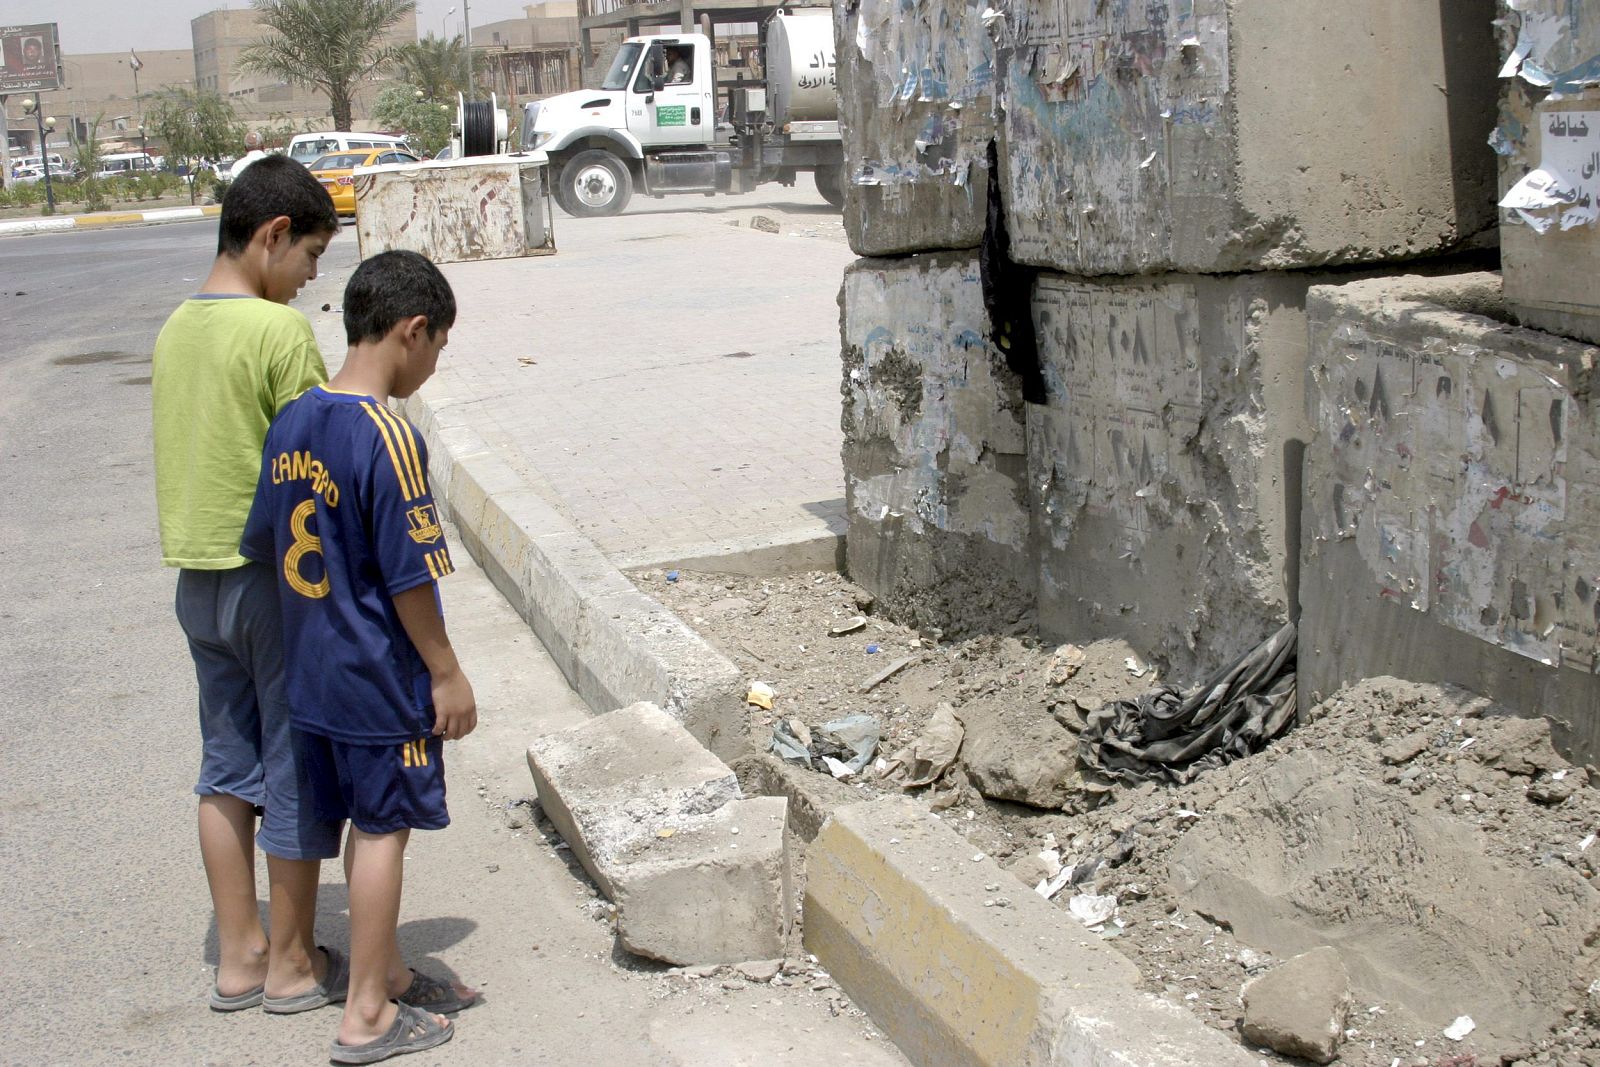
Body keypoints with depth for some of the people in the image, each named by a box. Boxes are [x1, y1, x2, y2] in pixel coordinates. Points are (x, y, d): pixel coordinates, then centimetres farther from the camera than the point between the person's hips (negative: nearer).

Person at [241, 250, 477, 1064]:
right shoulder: (387, 436, -21)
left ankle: (387, 969, 34)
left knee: (369, 823, 19)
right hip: (383, 677, -8)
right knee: (384, 829, 4)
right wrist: (447, 674, -11)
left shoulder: (292, 423, 3)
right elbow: (408, 576, -20)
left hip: (315, 669, 8)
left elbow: (262, 546, 11)